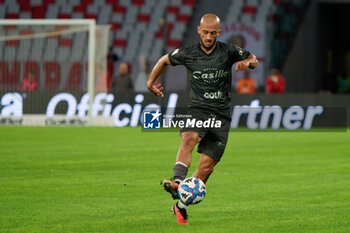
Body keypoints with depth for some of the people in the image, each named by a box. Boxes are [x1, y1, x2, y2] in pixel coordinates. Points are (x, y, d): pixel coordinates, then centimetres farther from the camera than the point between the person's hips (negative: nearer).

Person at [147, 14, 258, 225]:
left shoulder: (229, 51, 0)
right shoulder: (188, 54, 1)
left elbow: (253, 60, 15)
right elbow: (164, 60, 19)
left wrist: (247, 62, -7)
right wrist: (151, 81, 21)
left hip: (221, 114, 1)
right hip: (197, 109, -1)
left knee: (207, 164, -2)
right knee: (189, 139, -33)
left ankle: (182, 206, 11)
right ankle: (178, 182, -56)